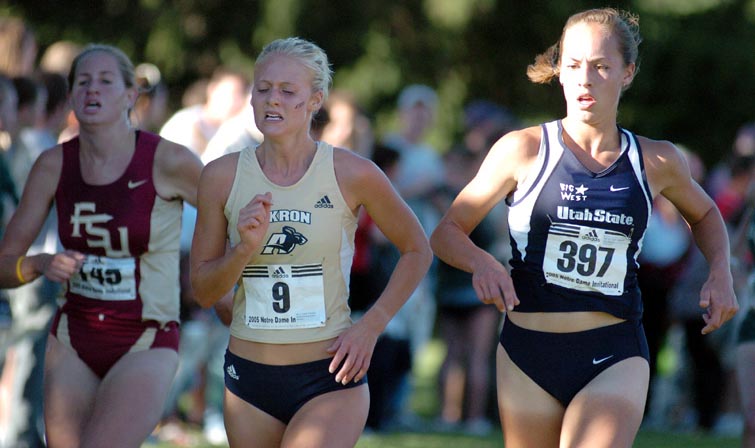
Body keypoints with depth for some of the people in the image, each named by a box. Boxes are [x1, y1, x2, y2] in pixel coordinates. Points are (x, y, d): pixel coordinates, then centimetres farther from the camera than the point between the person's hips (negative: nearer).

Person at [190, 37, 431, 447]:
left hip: (330, 376, -3)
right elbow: (202, 291, 4)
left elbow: (416, 251, 8)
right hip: (250, 378, 3)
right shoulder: (222, 176, 0)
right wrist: (244, 249, -14)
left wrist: (371, 325, -2)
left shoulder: (352, 174, -6)